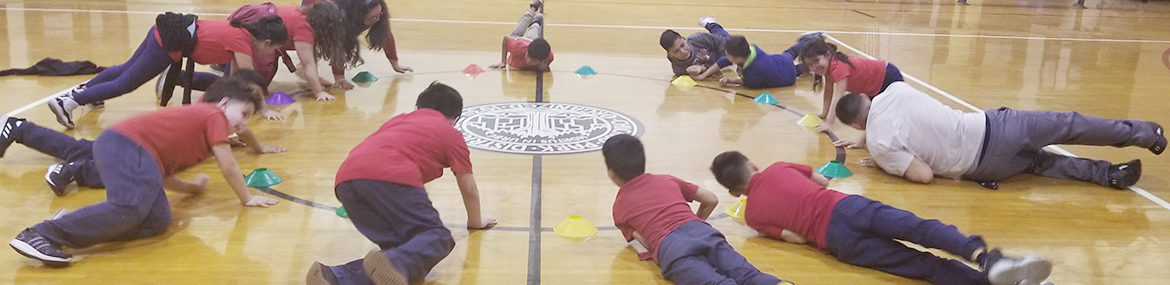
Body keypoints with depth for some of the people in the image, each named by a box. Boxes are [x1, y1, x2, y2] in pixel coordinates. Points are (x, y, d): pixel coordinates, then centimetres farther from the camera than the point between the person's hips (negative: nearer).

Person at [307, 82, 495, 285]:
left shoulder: (398, 120, 40)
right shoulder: (451, 134, 26)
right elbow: (469, 189, 30)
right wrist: (476, 220, 50)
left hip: (346, 179, 6)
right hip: (391, 177, -6)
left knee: (403, 250, 9)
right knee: (437, 237, 3)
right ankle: (395, 264, -29)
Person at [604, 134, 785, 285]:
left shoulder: (619, 206, 23)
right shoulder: (668, 181, 33)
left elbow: (647, 242, 12)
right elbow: (711, 200, 33)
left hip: (670, 247, -4)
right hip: (702, 231, 4)